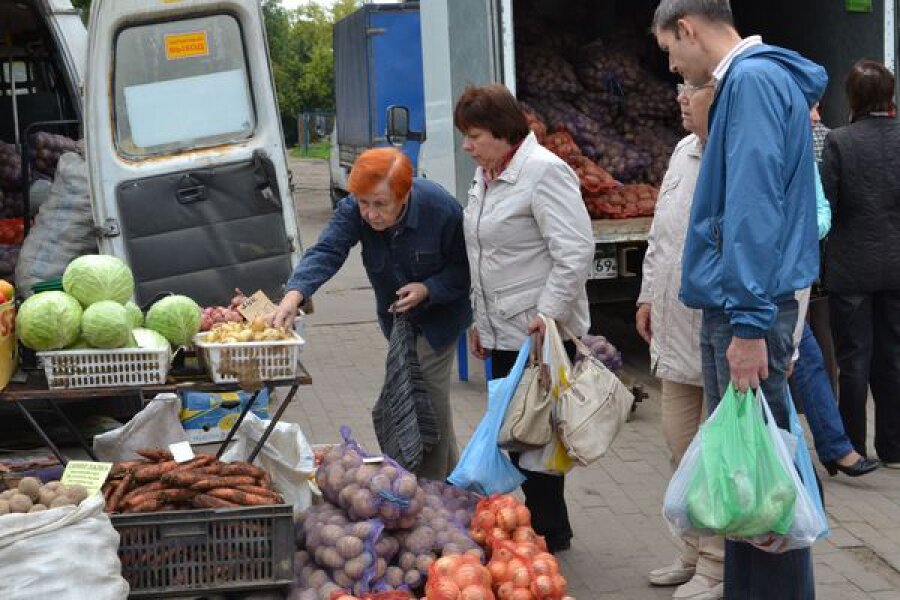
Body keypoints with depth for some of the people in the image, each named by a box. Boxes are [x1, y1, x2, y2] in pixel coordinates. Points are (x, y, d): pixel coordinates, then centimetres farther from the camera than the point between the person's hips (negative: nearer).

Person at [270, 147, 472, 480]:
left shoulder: (442, 209, -29)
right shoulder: (353, 210, -23)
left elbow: (464, 269, -17)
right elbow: (326, 251, -36)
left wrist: (428, 289, -32)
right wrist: (294, 294, -52)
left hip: (439, 313, -4)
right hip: (396, 316, 4)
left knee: (431, 393, -10)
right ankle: (453, 477, 33)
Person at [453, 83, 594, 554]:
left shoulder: (543, 171, -15)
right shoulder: (486, 175, 15)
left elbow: (576, 251, -21)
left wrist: (547, 316, -23)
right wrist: (480, 319, 24)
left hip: (541, 334, -9)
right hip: (503, 332, 9)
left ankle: (548, 532, 10)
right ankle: (541, 526, 24)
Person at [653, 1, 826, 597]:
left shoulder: (753, 80, -13)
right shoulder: (746, 81, 18)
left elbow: (754, 207, -21)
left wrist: (749, 323, -24)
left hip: (748, 309, -10)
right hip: (732, 306, 10)